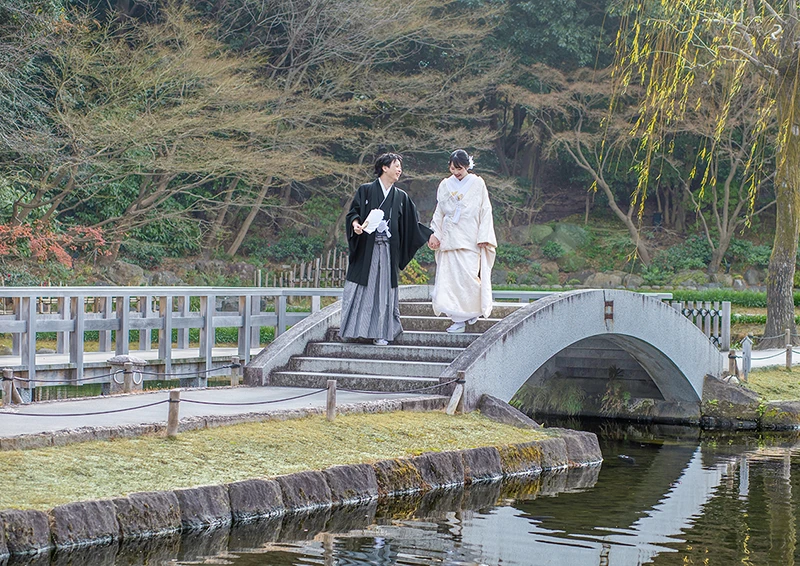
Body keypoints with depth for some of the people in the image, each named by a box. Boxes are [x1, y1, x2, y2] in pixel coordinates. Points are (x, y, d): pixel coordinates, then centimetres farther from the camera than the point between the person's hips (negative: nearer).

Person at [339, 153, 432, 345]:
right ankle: (354, 327, 3)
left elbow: (413, 223, 17)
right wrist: (356, 224, -19)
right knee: (361, 288, -3)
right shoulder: (366, 190, 5)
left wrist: (431, 236, 10)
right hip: (366, 248, -3)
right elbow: (353, 212, 1)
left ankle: (380, 332, 4)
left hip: (388, 250, 3)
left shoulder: (401, 197, 14)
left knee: (384, 288, 1)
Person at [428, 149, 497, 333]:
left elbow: (485, 211, 0)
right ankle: (459, 319, 3)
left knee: (469, 275, -11)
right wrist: (434, 234, 4)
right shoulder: (445, 185, 10)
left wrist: (483, 237, -6)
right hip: (449, 238, 3)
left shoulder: (477, 184, 1)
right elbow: (439, 213, 14)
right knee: (451, 276, -3)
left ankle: (473, 310, 8)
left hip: (470, 239, -3)